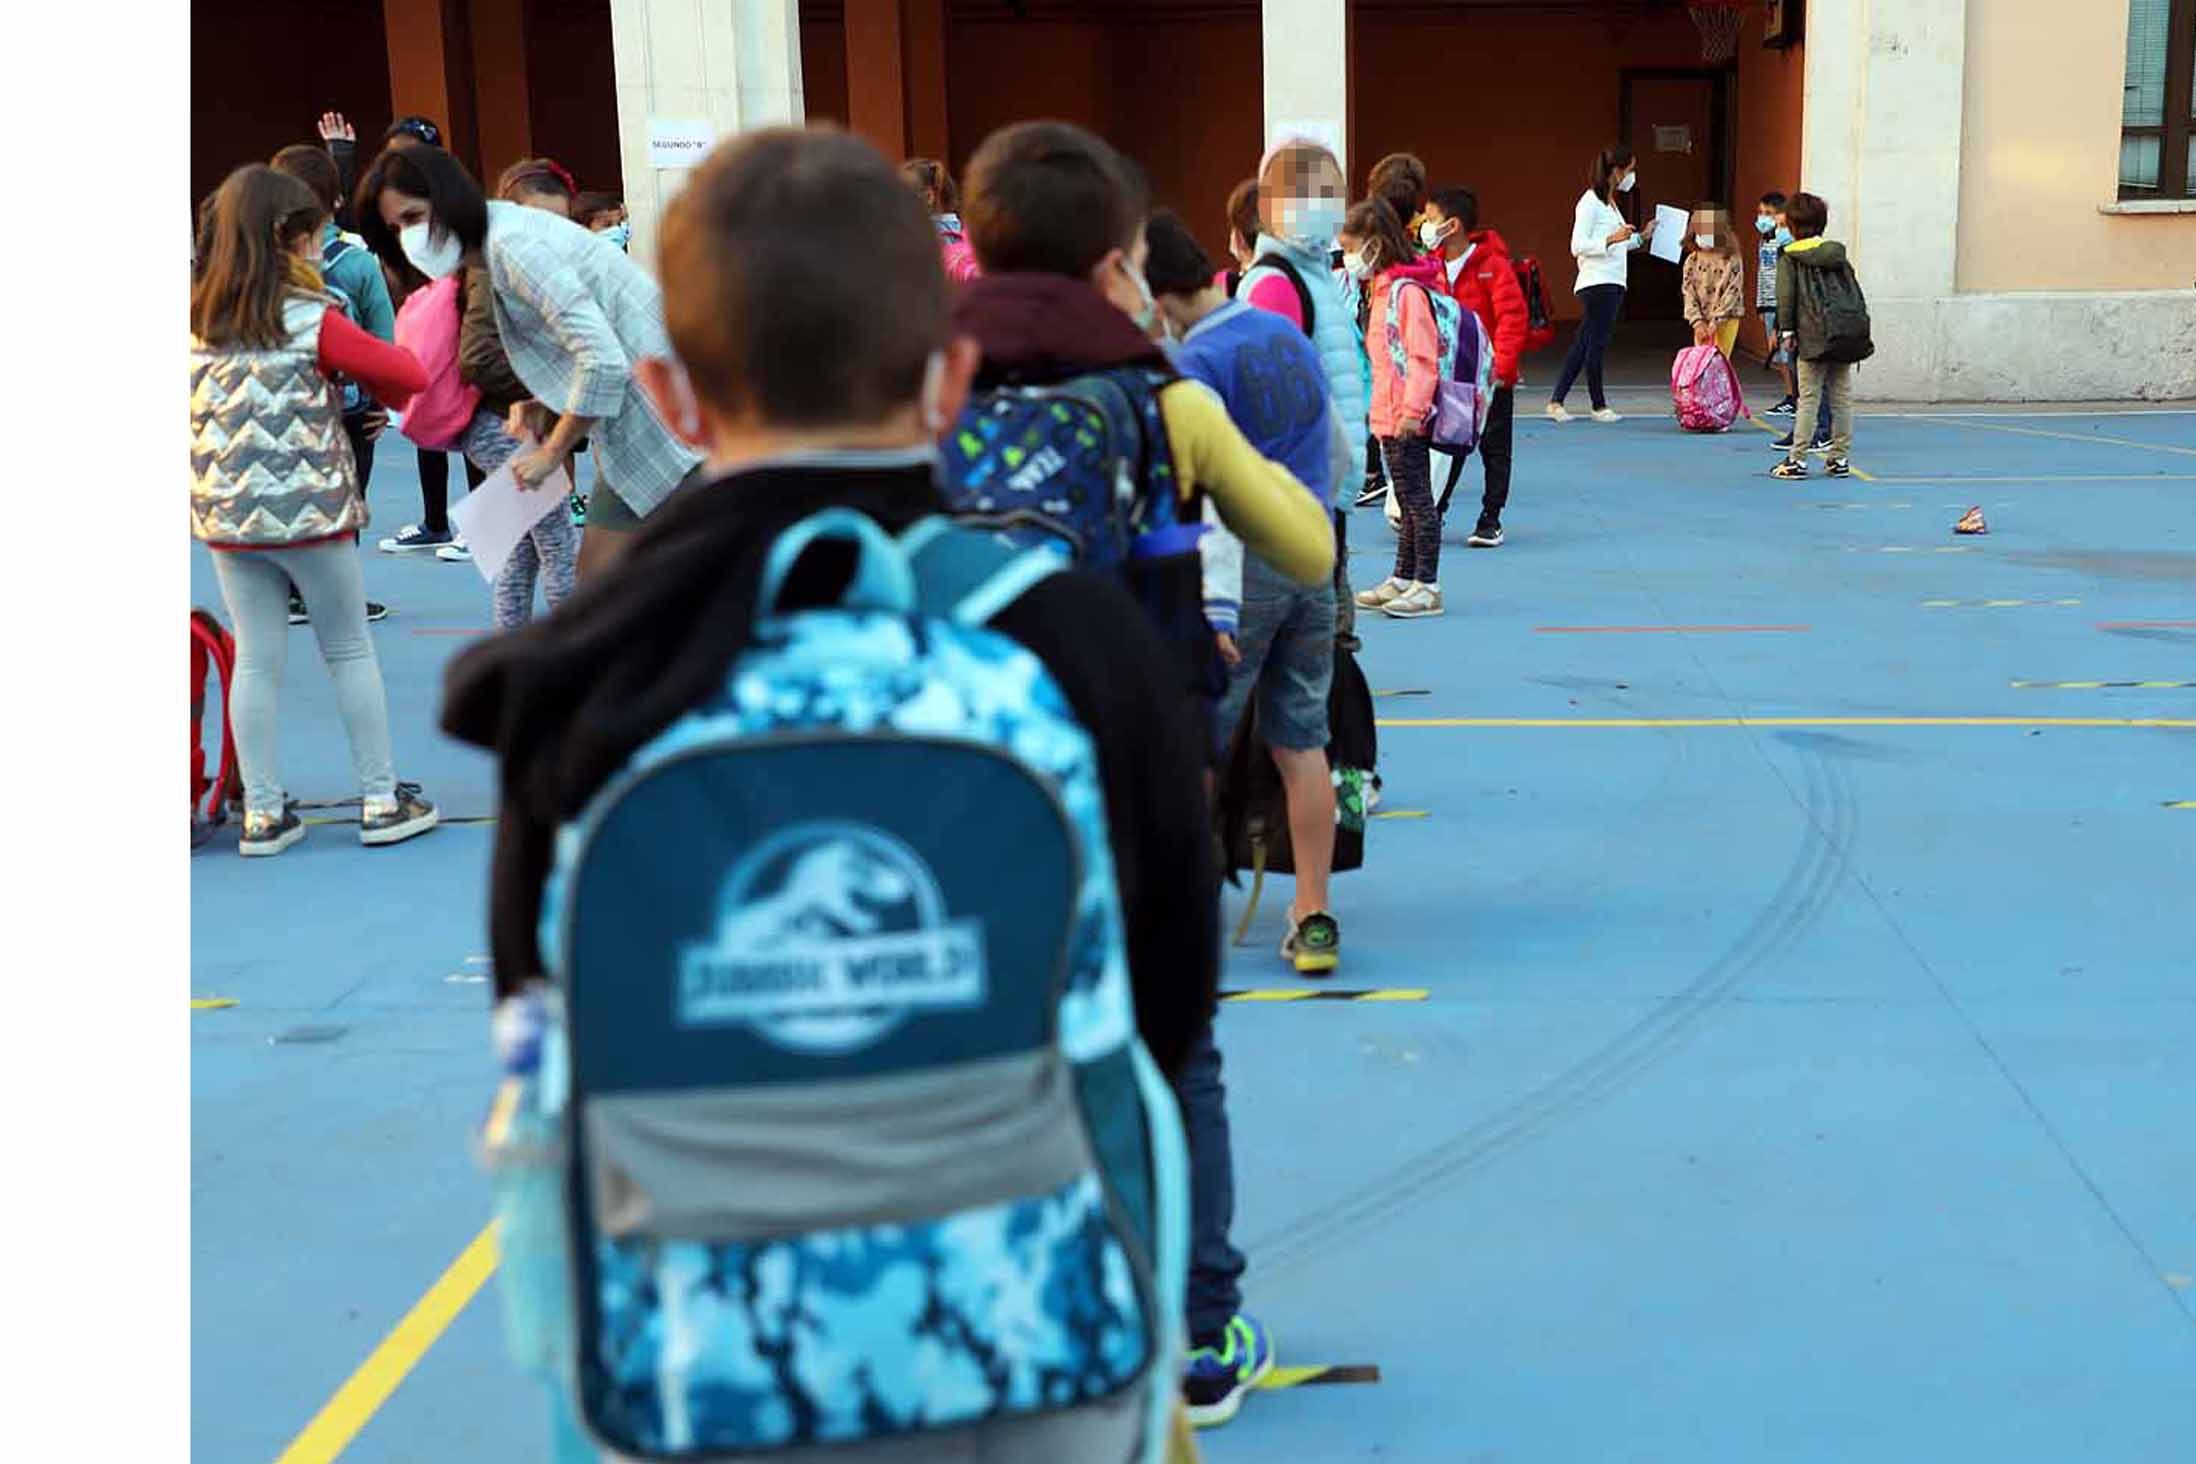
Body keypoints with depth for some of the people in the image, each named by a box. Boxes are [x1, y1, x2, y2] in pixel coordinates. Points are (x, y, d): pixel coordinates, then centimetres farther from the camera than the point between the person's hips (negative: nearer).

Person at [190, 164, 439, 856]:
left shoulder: (195, 319, 4)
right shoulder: (313, 319, -11)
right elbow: (408, 375, -7)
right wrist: (382, 387, 13)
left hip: (224, 514, 5)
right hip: (310, 511, -4)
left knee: (256, 662, 10)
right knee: (350, 652, 8)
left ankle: (263, 814, 13)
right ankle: (382, 802, 14)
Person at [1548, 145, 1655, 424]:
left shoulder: (1610, 203, 21)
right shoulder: (1590, 202, -8)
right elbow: (1578, 245, -15)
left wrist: (1641, 237, 21)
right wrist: (1612, 239, -25)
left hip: (1613, 284, 9)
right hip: (1597, 284, -9)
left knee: (1583, 345, 6)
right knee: (1596, 344, -4)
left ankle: (1556, 402, 6)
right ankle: (1599, 406, 2)